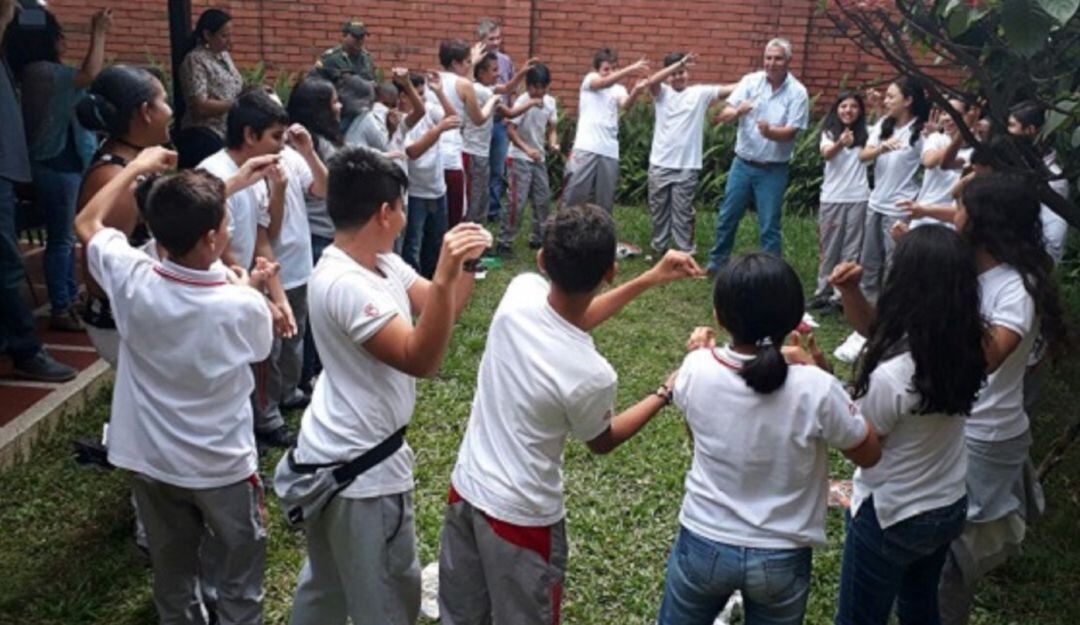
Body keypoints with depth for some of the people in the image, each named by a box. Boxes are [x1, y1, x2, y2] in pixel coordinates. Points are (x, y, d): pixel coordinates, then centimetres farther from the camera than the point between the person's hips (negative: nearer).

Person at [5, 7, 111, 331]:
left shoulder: (47, 71, 14)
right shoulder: (40, 71, -18)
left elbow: (84, 75, 23)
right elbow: (90, 75, -27)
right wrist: (98, 32, -19)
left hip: (65, 161, 11)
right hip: (56, 165, -11)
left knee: (69, 236, 15)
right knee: (61, 238, -5)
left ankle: (71, 299, 24)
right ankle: (59, 311, 2)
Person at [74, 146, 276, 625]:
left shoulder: (132, 280, -19)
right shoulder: (242, 307, -27)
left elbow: (86, 223, 3)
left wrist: (137, 166, 8)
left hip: (148, 460, 4)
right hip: (222, 466, -4)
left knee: (172, 571, 24)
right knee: (240, 573, 18)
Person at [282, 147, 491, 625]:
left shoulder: (382, 263, 2)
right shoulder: (344, 283, -27)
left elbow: (441, 315, 6)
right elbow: (421, 359, -33)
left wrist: (465, 266, -10)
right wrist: (443, 277, -42)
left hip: (338, 453, 10)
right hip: (361, 464, -10)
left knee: (327, 581, 27)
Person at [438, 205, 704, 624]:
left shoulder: (520, 293, -17)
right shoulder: (592, 375, -30)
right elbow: (601, 442, -6)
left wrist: (650, 279, 7)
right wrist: (668, 392, 2)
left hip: (465, 488, 6)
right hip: (520, 515, -5)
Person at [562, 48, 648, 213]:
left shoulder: (619, 89, 12)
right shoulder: (589, 79, 6)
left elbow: (626, 105, -10)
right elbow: (604, 82, -17)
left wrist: (636, 91, -33)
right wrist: (630, 69, -30)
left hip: (609, 152, 3)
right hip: (585, 148, -3)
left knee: (605, 200, 7)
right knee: (574, 194, -3)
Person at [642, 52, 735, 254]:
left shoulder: (700, 93, 3)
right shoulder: (662, 92, 4)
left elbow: (728, 89, -6)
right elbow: (651, 82, -17)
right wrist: (679, 63, -25)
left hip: (687, 167, -2)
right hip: (659, 164, 2)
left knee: (683, 214, 3)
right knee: (658, 211, 13)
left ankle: (685, 253, 12)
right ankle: (658, 249, 28)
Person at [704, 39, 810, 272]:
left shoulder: (797, 92, -8)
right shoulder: (750, 81, -2)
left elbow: (791, 132, -13)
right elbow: (724, 115, -7)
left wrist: (770, 132, -35)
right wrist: (737, 111, -31)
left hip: (773, 170, -3)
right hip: (742, 164, 3)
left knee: (769, 226, 2)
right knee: (727, 218, 13)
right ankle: (716, 264, 30)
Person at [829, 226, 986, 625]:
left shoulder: (891, 376, -34)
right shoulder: (967, 345, -12)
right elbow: (879, 330, 0)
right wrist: (851, 293, -16)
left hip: (890, 517, -6)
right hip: (950, 507, 7)